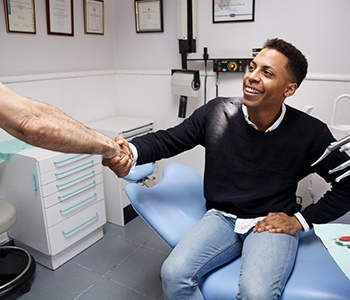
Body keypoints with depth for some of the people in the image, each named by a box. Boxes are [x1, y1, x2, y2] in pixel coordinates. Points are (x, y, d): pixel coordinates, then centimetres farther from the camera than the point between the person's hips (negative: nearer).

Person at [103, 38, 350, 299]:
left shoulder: (310, 133, -9)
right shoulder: (216, 113, -5)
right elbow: (167, 140, 0)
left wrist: (301, 220, -5)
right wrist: (131, 151, -20)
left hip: (272, 224, -1)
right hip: (221, 218, 2)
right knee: (174, 274, -21)